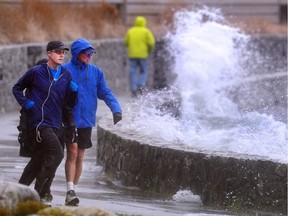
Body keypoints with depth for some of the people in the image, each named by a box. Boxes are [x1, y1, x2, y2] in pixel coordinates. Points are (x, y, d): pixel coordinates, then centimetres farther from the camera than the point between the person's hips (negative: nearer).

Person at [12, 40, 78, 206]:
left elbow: (69, 104, 13)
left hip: (55, 124, 6)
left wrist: (74, 91, -6)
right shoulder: (36, 72, -5)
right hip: (39, 122, -6)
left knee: (38, 160, 11)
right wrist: (26, 104, -6)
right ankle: (42, 193, -10)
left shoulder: (66, 75, 9)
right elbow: (17, 88, 8)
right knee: (57, 153, -18)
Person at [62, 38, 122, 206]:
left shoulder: (96, 72, 6)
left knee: (80, 157, 10)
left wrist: (116, 109, -10)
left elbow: (105, 92, 5)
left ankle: (73, 190, 19)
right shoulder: (65, 70, -6)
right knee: (72, 153, -14)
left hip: (87, 121, 4)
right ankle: (70, 190, -16)